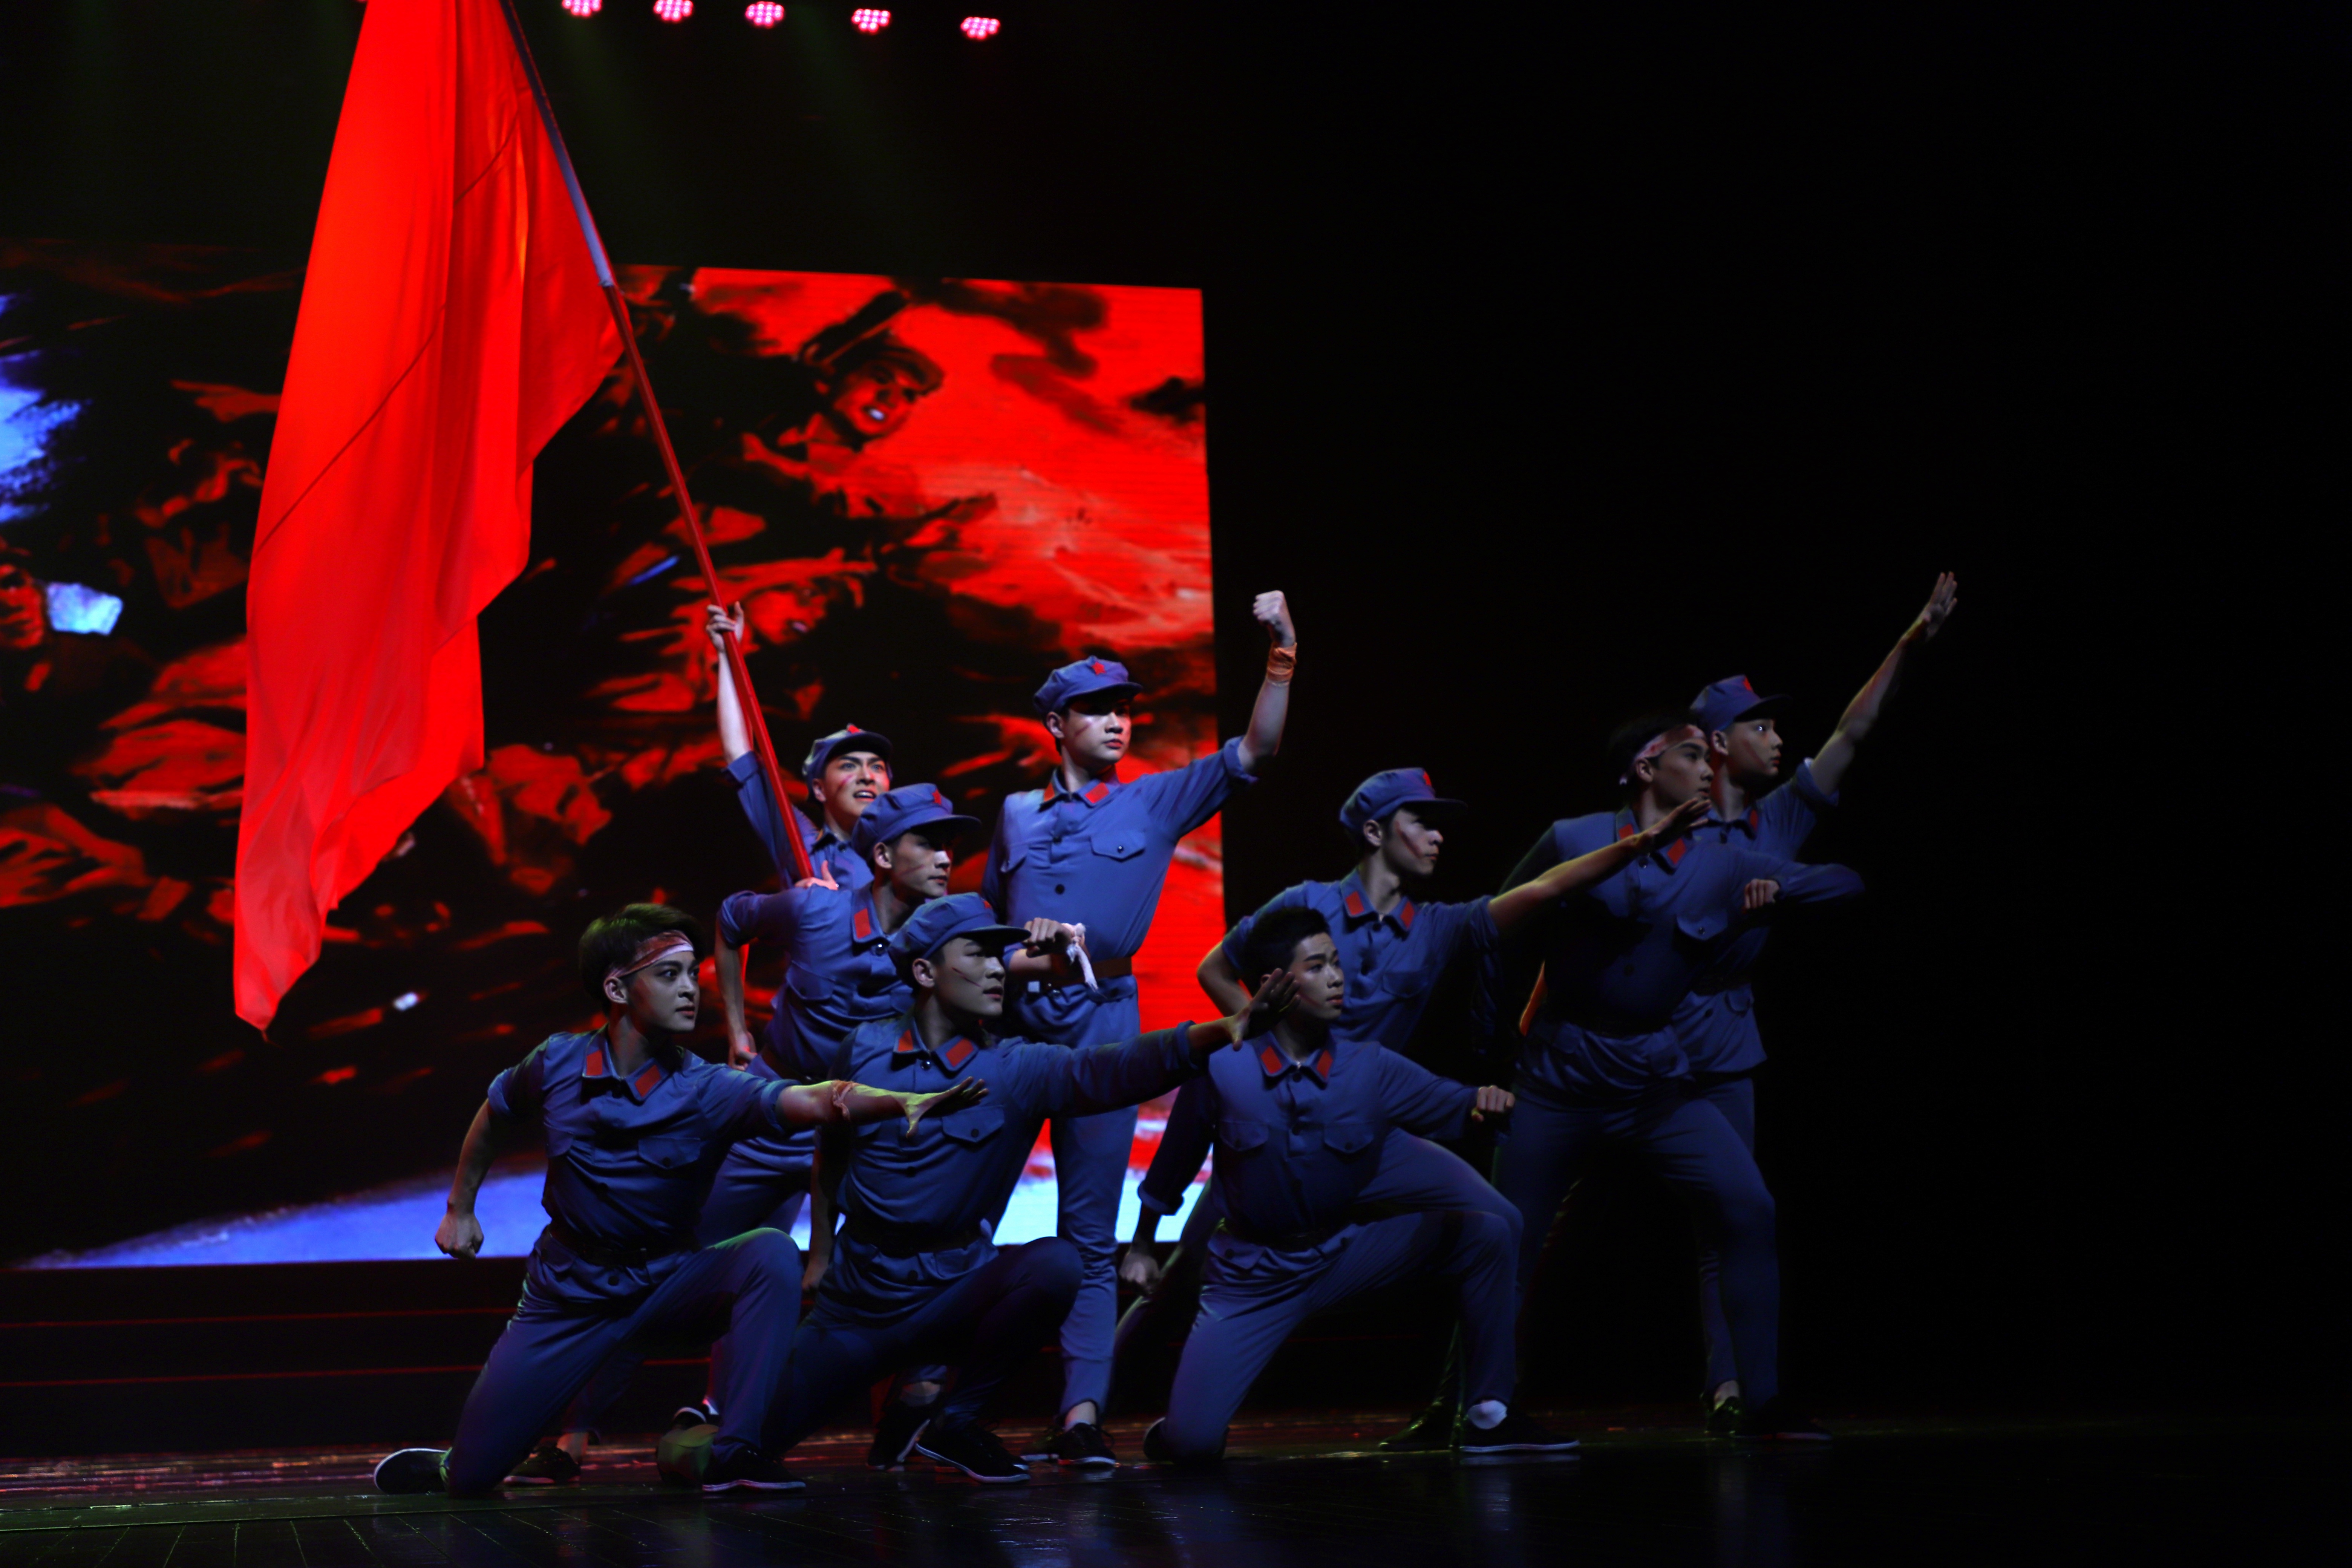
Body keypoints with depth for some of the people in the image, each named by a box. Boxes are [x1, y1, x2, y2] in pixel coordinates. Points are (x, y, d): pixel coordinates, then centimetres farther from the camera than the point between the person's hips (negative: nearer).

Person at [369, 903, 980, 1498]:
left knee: (770, 1254, -30)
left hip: (667, 1283, 0)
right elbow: (494, 1116, 13)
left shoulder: (708, 1091, -17)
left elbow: (812, 1100, -36)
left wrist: (902, 1103, -53)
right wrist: (460, 1209, 19)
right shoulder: (557, 1064, -11)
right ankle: (444, 1468, 34)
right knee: (473, 1476, -6)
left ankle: (737, 1453, -26)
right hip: (568, 1295, 0)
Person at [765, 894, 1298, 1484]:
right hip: (855, 1301, 0)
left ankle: (952, 1422, -9)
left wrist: (1227, 1030, -40)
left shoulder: (1017, 1069, -9)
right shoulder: (865, 1049, -4)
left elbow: (1115, 1070, -26)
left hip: (954, 1292, 0)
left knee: (1055, 1264, -29)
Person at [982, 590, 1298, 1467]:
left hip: (1101, 1020, -1)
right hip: (1011, 1018, 1)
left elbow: (1254, 752, 2)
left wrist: (1281, 653, -8)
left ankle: (1082, 1413, -2)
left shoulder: (1155, 803, 11)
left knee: (1090, 1233, 0)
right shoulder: (1017, 814, 16)